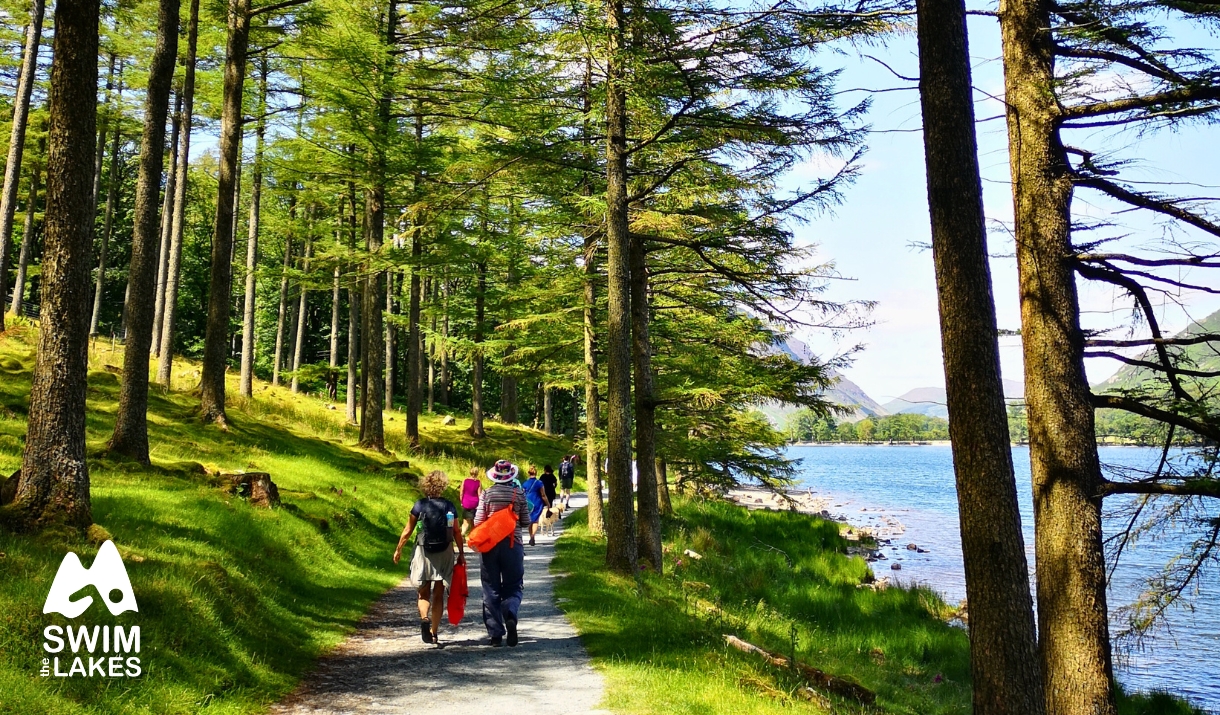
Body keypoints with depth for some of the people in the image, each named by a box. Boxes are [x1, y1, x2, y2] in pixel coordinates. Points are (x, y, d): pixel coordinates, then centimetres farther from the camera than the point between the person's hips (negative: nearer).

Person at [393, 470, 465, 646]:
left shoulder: (420, 505, -5)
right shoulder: (449, 506, -2)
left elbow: (407, 531, -1)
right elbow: (456, 533, -2)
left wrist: (398, 550, 11)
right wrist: (461, 554, 7)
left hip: (424, 553, -1)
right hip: (445, 554, 1)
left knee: (424, 594, 12)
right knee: (438, 595, 10)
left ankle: (424, 618, -16)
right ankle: (434, 633, 10)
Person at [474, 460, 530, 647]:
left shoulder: (486, 494, -4)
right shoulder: (519, 493, -2)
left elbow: (478, 521, -6)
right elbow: (526, 521, 3)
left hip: (489, 545, 0)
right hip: (513, 545, 0)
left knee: (491, 589, 9)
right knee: (514, 587, 11)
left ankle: (495, 633, 8)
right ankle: (510, 615, -19)